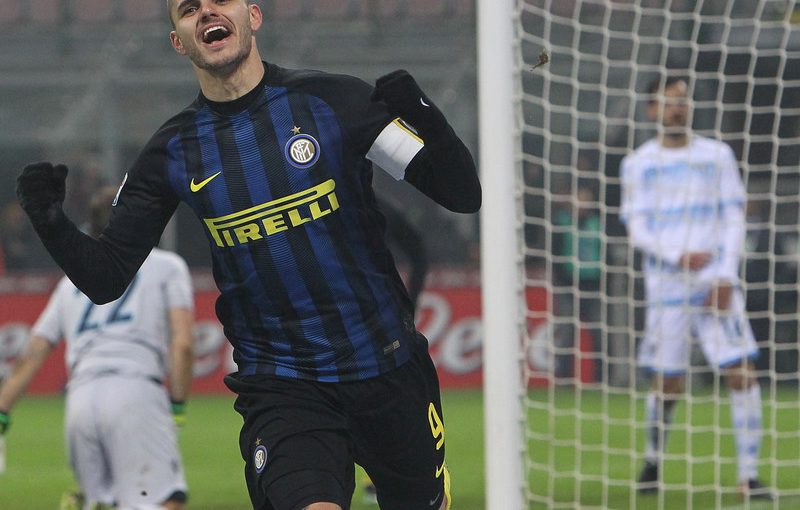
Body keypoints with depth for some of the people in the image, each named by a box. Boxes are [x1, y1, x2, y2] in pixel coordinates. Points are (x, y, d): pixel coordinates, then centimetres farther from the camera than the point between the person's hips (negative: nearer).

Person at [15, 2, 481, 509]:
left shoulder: (332, 100, -4)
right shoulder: (173, 152, 2)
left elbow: (463, 195, -6)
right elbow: (105, 279, 4)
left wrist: (422, 116, -25)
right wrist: (50, 223, -15)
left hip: (389, 370, 1)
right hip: (278, 388, -1)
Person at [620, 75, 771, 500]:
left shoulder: (717, 155, 9)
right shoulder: (638, 164, 6)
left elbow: (734, 218, 7)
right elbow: (637, 229, 1)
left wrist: (725, 278, -5)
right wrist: (679, 257, -17)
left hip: (716, 284, 1)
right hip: (666, 288, -1)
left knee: (741, 373, -11)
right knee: (667, 384, 1)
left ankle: (748, 475, -8)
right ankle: (653, 461, 26)